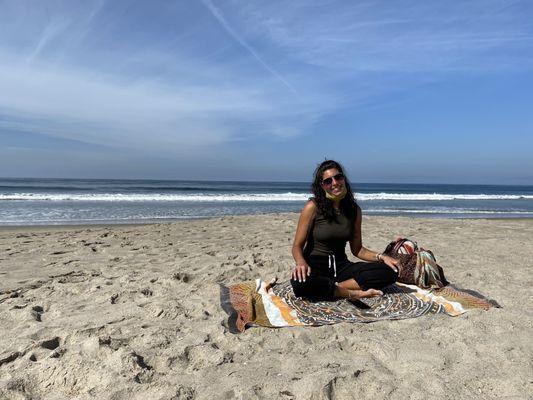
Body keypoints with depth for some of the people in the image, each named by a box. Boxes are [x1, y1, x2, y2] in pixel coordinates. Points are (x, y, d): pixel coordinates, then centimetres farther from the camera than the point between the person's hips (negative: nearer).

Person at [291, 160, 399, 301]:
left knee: (389, 271, -15)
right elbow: (297, 246, -7)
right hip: (315, 265, -4)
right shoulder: (313, 206, -9)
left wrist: (381, 257, -6)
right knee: (300, 283, -39)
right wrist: (301, 263, -29)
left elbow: (357, 249, 11)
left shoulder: (354, 210, 5)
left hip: (340, 266, 4)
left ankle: (336, 287, -20)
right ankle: (353, 293, -21)